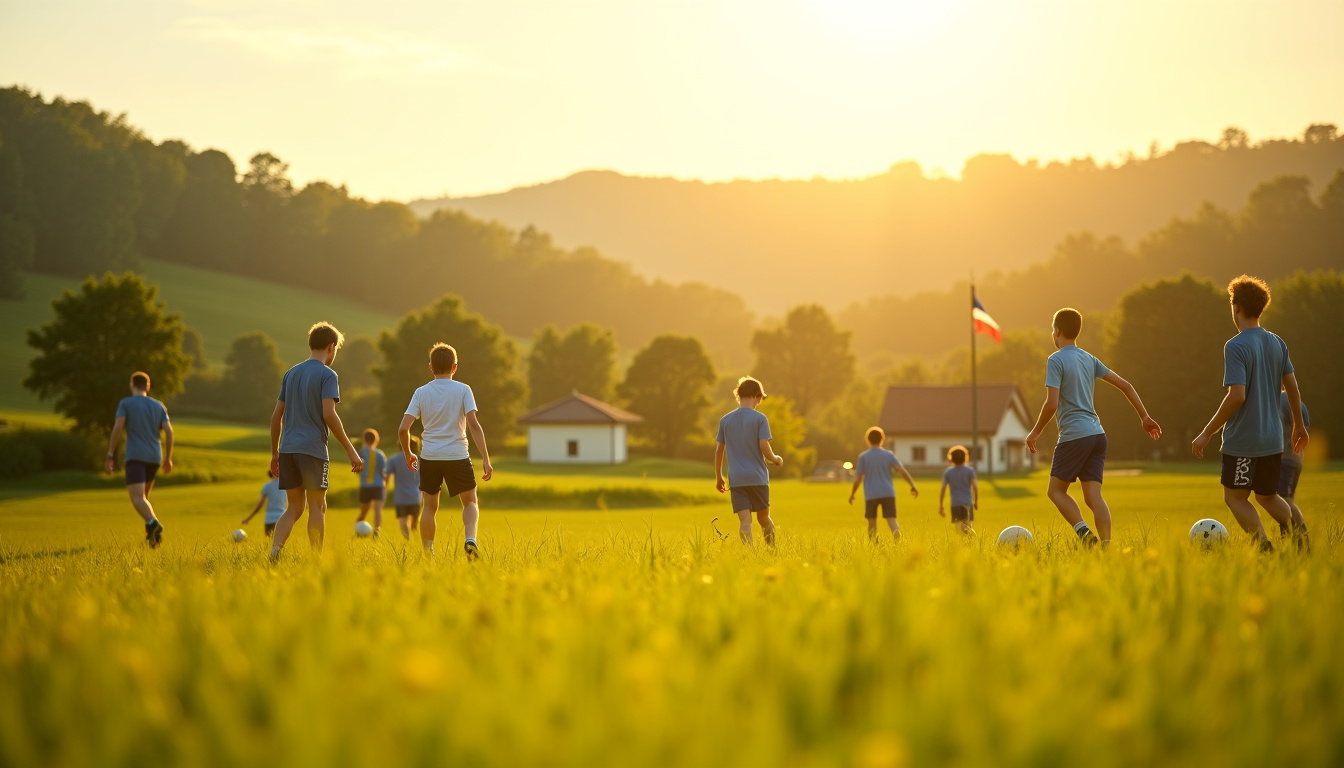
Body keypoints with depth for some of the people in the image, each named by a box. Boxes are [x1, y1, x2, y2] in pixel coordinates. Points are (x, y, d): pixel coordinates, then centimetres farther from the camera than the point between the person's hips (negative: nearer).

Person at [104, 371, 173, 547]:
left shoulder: (126, 403, 2)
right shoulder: (158, 406, 14)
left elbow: (118, 427, -10)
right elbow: (169, 432, 6)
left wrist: (110, 455, -9)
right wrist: (168, 458, 12)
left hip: (135, 457, -5)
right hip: (154, 458, 5)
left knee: (137, 498, -14)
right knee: (144, 496, 21)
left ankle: (153, 523, -41)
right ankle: (151, 532, 7)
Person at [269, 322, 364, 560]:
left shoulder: (290, 374, 15)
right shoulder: (327, 375, -4)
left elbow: (277, 416, 15)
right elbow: (329, 415, -15)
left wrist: (274, 453, 22)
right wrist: (351, 451, -12)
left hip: (287, 450, 6)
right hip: (313, 449, -6)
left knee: (294, 508, 10)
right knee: (317, 507, 2)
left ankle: (274, 552, -10)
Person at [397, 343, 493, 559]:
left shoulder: (421, 393, 3)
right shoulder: (463, 390, -2)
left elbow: (403, 429, -3)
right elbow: (473, 423, -12)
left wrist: (408, 454, 15)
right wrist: (485, 459, -11)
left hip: (429, 457, 2)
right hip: (458, 456, -1)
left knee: (430, 507, 14)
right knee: (470, 502, 13)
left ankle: (428, 554, 12)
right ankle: (470, 539, -13)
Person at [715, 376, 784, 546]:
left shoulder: (725, 420, 7)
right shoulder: (760, 418, -5)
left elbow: (719, 450, 10)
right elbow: (764, 447, -12)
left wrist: (718, 477, 18)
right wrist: (776, 459, 8)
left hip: (736, 479, 2)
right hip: (758, 477, -2)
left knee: (745, 520, -5)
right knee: (764, 518, 14)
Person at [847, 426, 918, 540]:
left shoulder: (863, 457, 0)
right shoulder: (889, 455, 4)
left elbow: (858, 479, -2)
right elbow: (902, 471, -6)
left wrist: (852, 495, 9)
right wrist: (913, 486, -2)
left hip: (871, 495, -1)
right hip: (888, 493, 1)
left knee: (872, 522, 12)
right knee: (891, 520, -5)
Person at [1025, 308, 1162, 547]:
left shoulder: (1056, 360, -6)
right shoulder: (1089, 359, 15)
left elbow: (1051, 404, -16)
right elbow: (1125, 386, 16)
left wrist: (1035, 432, -3)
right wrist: (1145, 417, 22)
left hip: (1074, 436, -6)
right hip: (1097, 435, 7)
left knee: (1056, 490, 6)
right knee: (1093, 495, 1)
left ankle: (1083, 530, -16)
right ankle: (1106, 544, -15)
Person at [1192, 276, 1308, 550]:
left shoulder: (1236, 347, -15)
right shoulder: (1277, 343, 6)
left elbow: (1237, 395, -22)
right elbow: (1292, 387, 11)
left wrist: (1207, 433, -16)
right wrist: (1298, 425, 26)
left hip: (1242, 441, -7)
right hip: (1273, 440, 7)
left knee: (1234, 497, 7)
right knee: (1267, 496, 21)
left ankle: (1265, 549, -10)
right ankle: (1297, 530, -4)